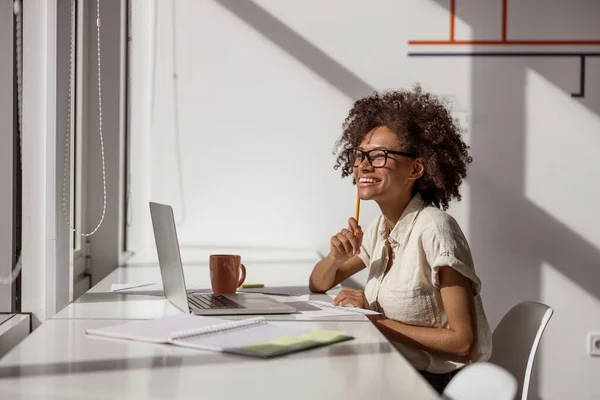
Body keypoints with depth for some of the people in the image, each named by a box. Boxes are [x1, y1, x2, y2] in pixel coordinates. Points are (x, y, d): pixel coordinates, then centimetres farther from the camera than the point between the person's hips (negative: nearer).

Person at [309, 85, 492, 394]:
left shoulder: (434, 229, -21)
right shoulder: (379, 228, 3)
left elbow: (462, 342, -20)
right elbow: (318, 286, 14)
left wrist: (373, 319, -17)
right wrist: (336, 257, -8)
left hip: (440, 382, -6)